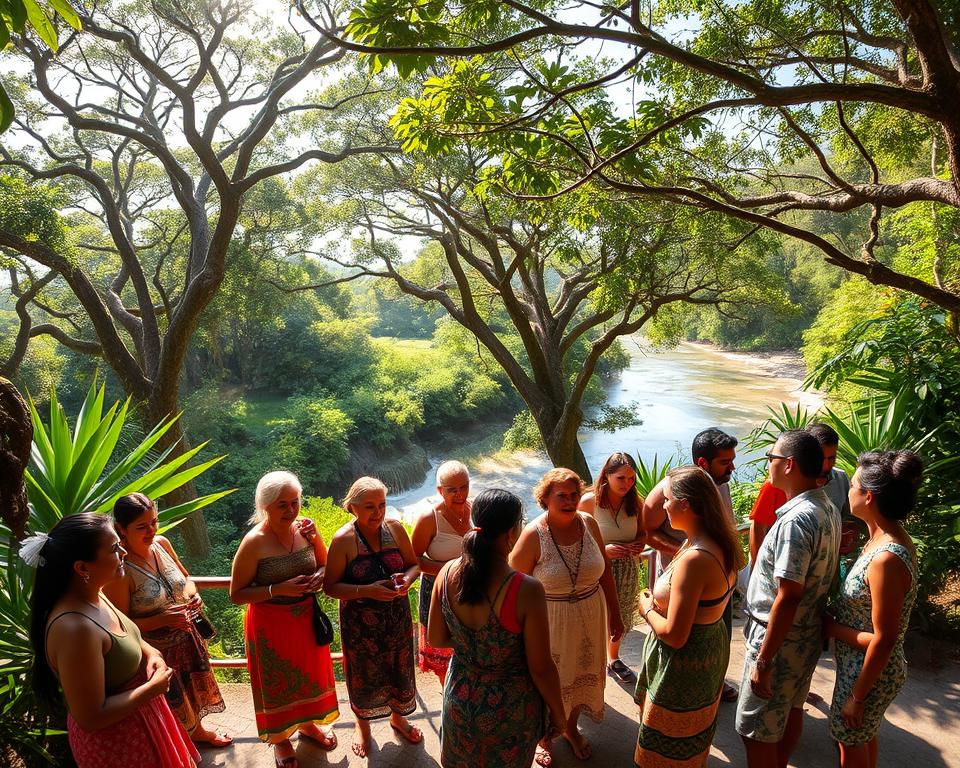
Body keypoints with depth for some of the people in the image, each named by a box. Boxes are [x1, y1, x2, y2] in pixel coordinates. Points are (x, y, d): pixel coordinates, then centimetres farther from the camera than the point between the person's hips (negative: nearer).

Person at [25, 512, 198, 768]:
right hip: (114, 740, -8)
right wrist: (154, 687, -20)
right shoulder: (75, 628, -34)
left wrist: (150, 652, -4)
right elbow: (91, 717, -29)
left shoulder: (93, 595, -7)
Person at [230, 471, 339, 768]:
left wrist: (316, 538, -17)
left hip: (307, 618, 4)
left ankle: (307, 723, 52)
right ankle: (280, 738, 44)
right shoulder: (254, 543, -23)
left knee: (308, 673, 24)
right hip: (271, 624, -4)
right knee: (277, 681, 17)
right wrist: (279, 589, -27)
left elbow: (325, 565, 4)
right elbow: (236, 594, -16)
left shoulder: (304, 528, -10)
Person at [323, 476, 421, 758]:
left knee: (399, 668, 19)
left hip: (397, 617, 3)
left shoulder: (395, 528, -9)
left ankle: (398, 716, 49)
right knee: (364, 673, 16)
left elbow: (414, 564, 3)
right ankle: (362, 723, 46)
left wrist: (407, 579, -19)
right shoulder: (343, 540, -19)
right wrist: (367, 590, -27)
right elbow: (330, 586, -14)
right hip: (360, 622, -3)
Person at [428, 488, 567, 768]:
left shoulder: (447, 573, -18)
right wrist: (558, 712, -3)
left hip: (460, 700, 3)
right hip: (509, 710, -3)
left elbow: (436, 639, -4)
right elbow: (541, 668, -20)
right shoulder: (526, 590, -32)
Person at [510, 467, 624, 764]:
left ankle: (571, 728, 51)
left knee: (582, 674, 23)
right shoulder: (533, 535, -22)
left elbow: (604, 569, 3)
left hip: (589, 616, 4)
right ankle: (544, 735, 45)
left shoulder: (588, 523, -10)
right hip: (550, 620, -4)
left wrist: (614, 614, 7)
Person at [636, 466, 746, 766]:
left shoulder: (695, 559, -33)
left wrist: (647, 608, -12)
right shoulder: (721, 544, -4)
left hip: (685, 663, -8)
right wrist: (659, 600, 3)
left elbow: (674, 635, -29)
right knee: (693, 741, 30)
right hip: (712, 648, 9)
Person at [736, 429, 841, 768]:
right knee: (791, 711, 26)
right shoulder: (828, 509, 2)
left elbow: (788, 598, -28)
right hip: (809, 635, 10)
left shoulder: (796, 520, -28)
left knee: (757, 731, 4)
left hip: (780, 639, -10)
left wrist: (763, 662, -23)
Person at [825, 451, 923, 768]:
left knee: (851, 741, 14)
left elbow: (883, 640, -26)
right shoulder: (889, 538, -3)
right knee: (863, 736, 28)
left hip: (870, 671, -8)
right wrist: (833, 618, -3)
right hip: (860, 663, 8)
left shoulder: (887, 559, -31)